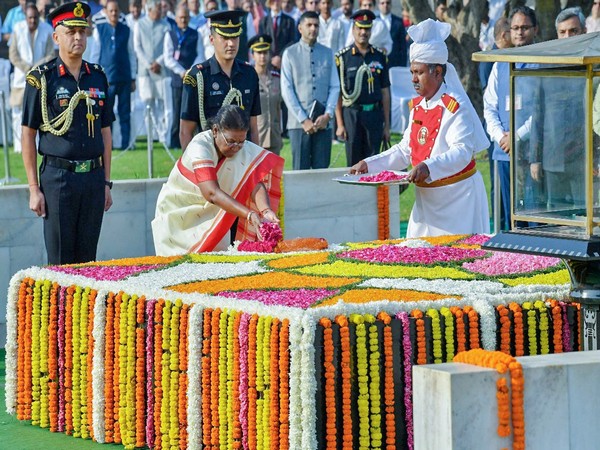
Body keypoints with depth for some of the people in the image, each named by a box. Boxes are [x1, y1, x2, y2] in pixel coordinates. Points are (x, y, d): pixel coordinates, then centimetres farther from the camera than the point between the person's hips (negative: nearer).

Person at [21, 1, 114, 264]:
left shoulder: (98, 77, 10)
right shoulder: (42, 79, -3)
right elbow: (28, 136, -3)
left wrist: (106, 183, 12)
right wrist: (34, 189, -7)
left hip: (93, 177, 4)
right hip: (58, 178, -4)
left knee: (88, 260, 7)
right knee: (60, 262, -2)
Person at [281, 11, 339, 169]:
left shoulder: (328, 54, 9)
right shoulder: (290, 54, 2)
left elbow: (335, 87, 7)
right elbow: (286, 90, -2)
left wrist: (327, 115, -6)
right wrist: (303, 120, -8)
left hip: (323, 123, 2)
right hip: (299, 122, -2)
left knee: (321, 170, 2)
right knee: (300, 171, -1)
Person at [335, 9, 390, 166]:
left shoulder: (380, 57, 9)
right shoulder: (343, 57, 1)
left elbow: (385, 92, 11)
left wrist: (387, 125, 9)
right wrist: (340, 124, -6)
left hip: (375, 114, 2)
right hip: (352, 114, -2)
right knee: (353, 164, 1)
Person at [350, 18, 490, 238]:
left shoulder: (455, 107, -14)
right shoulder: (418, 106, 11)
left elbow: (462, 152, -26)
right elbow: (405, 151, 19)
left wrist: (428, 167, -41)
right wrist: (369, 164, 10)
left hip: (457, 196, -8)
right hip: (426, 199, 8)